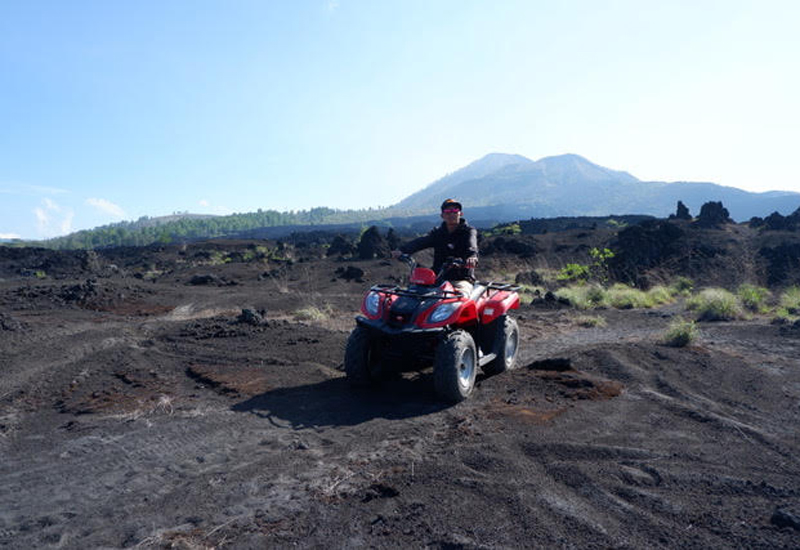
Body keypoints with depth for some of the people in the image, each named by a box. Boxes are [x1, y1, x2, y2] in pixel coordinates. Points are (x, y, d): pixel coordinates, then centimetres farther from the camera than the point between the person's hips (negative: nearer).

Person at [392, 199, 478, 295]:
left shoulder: (468, 231, 5)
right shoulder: (437, 232, 16)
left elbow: (471, 245, -18)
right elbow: (420, 242, -3)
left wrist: (472, 256, -44)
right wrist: (402, 250, -23)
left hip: (462, 279, -3)